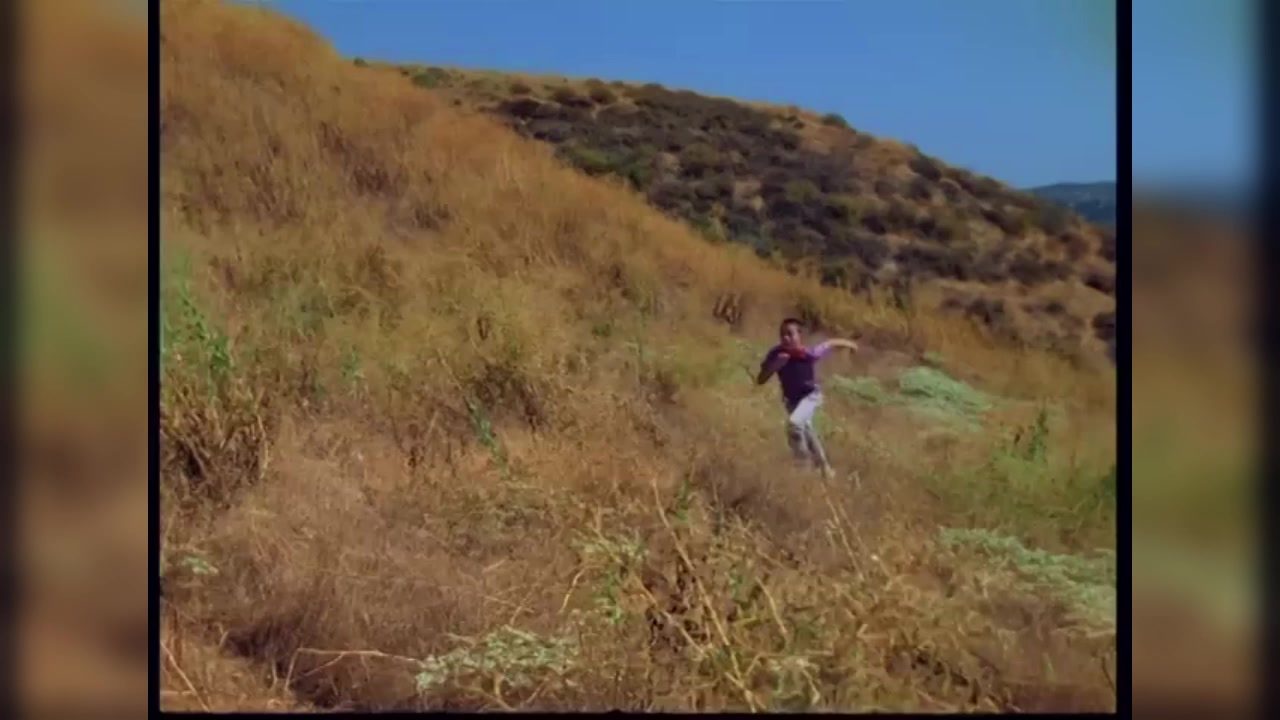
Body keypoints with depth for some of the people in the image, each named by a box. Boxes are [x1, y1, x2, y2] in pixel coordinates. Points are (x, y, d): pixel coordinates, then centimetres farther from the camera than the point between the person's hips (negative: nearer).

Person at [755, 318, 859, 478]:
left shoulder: (810, 353, -32)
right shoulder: (776, 354, -25)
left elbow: (830, 343, -13)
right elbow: (760, 381, -24)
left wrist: (849, 344, 6)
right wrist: (775, 365, -40)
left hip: (810, 395, -4)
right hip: (791, 399, 4)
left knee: (794, 423, -33)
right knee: (805, 432, 22)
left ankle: (804, 462, -11)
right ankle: (824, 466, 48)